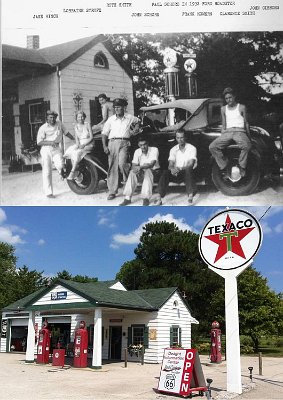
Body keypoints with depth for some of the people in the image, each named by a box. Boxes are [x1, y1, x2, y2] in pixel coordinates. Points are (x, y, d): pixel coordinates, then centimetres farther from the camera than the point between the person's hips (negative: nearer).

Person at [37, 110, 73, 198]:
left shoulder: (59, 124, 6)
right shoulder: (43, 128, -4)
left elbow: (66, 133, 22)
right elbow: (39, 142, -8)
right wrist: (50, 142, -20)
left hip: (56, 149, 2)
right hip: (46, 150, -2)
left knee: (60, 165, -25)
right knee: (47, 171, -3)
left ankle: (61, 171, 15)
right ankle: (49, 192, 4)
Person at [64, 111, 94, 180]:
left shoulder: (87, 125, -2)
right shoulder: (76, 126, 12)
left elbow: (91, 137, -6)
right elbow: (76, 137, 9)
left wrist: (84, 145, -17)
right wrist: (78, 144, -12)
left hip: (88, 144, -5)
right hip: (80, 144, 5)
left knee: (77, 152, -31)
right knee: (71, 151, -25)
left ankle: (72, 173, -32)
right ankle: (76, 172, -23)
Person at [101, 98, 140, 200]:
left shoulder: (130, 118, 11)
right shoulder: (111, 119, 10)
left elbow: (138, 121, 34)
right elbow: (104, 134, 8)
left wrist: (136, 129, 15)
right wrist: (105, 146, -3)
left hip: (124, 143, -1)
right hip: (112, 142, 1)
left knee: (122, 163, -23)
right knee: (112, 167, 0)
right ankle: (112, 192, 6)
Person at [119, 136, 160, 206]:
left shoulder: (154, 150, -11)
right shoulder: (137, 152, 2)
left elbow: (151, 164, -22)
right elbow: (133, 165, -5)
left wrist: (140, 167, -35)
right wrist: (136, 169, -30)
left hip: (153, 171, -3)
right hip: (142, 172, 4)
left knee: (148, 171, -38)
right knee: (132, 172, -27)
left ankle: (146, 198, -43)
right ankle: (127, 198, -30)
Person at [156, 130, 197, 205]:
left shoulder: (192, 148, -3)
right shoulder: (173, 150, 8)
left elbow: (190, 165, -14)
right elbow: (170, 165, -1)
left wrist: (179, 169, -32)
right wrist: (172, 169, -27)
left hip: (187, 174, -3)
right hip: (176, 175, 3)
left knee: (188, 170, -37)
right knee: (165, 173, -26)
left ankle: (190, 196, -42)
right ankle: (159, 198, -33)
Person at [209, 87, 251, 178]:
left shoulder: (241, 107, 12)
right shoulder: (223, 109, 20)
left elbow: (246, 123, 12)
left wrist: (248, 136, 3)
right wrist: (222, 137, 9)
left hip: (239, 131, -3)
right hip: (227, 132, 3)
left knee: (247, 145, -38)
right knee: (212, 147, -22)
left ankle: (242, 168, -20)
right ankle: (224, 168, -15)